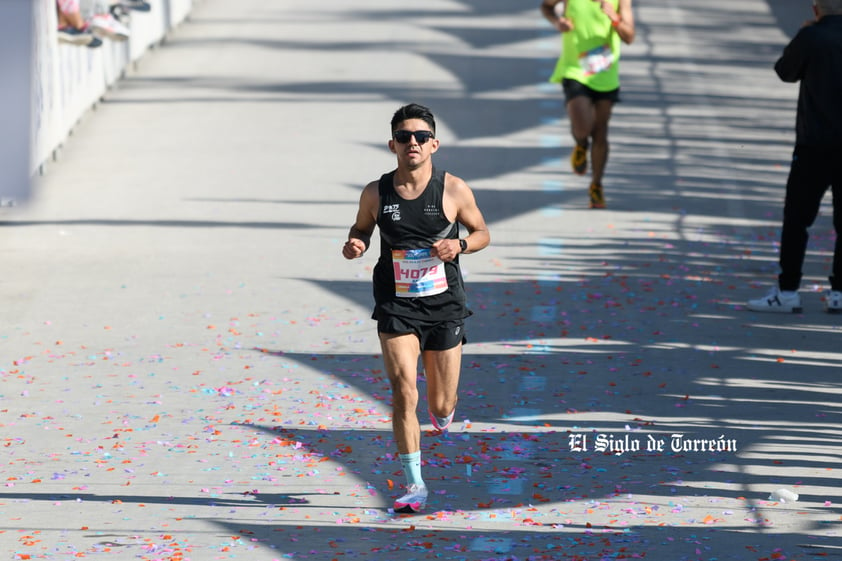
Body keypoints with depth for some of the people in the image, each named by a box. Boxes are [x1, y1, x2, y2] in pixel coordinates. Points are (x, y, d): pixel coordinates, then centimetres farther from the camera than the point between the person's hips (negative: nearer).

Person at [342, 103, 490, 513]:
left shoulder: (453, 190, -5)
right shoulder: (375, 194, -3)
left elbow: (482, 232, 8)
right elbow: (361, 228, 16)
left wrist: (460, 244, -13)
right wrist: (355, 245, -7)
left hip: (444, 307, 0)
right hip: (396, 308, 0)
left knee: (440, 407, 7)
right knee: (403, 394, -16)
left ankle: (444, 410, 47)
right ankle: (414, 485, -8)